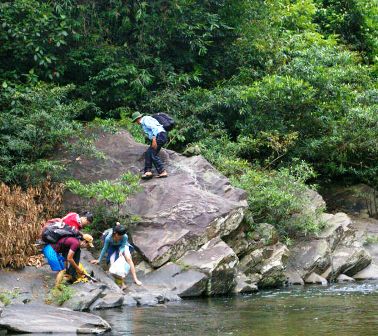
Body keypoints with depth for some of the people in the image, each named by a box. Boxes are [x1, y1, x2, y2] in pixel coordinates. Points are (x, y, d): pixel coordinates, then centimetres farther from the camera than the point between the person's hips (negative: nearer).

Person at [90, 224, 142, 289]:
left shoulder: (125, 237, -36)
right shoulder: (108, 238, -36)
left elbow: (123, 246, -19)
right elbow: (104, 249, -20)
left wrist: (121, 252, -43)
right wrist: (99, 260, -11)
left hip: (122, 246, 0)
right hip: (113, 247, 0)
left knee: (128, 258, -20)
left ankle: (135, 279, -12)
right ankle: (122, 284, -12)